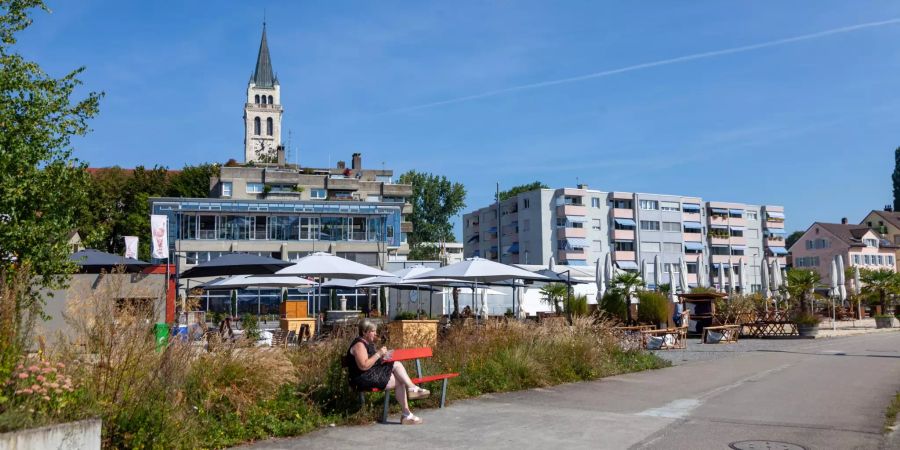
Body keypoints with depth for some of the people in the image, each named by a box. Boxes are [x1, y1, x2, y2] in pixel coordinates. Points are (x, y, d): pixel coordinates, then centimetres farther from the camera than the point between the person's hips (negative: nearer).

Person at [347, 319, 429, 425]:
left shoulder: (369, 343, 16)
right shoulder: (359, 345, -15)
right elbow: (363, 366, -26)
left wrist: (383, 358, 5)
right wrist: (378, 354, -20)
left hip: (374, 373, 9)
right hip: (364, 379, -9)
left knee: (397, 365, -9)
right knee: (400, 381, -15)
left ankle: (413, 388, -15)